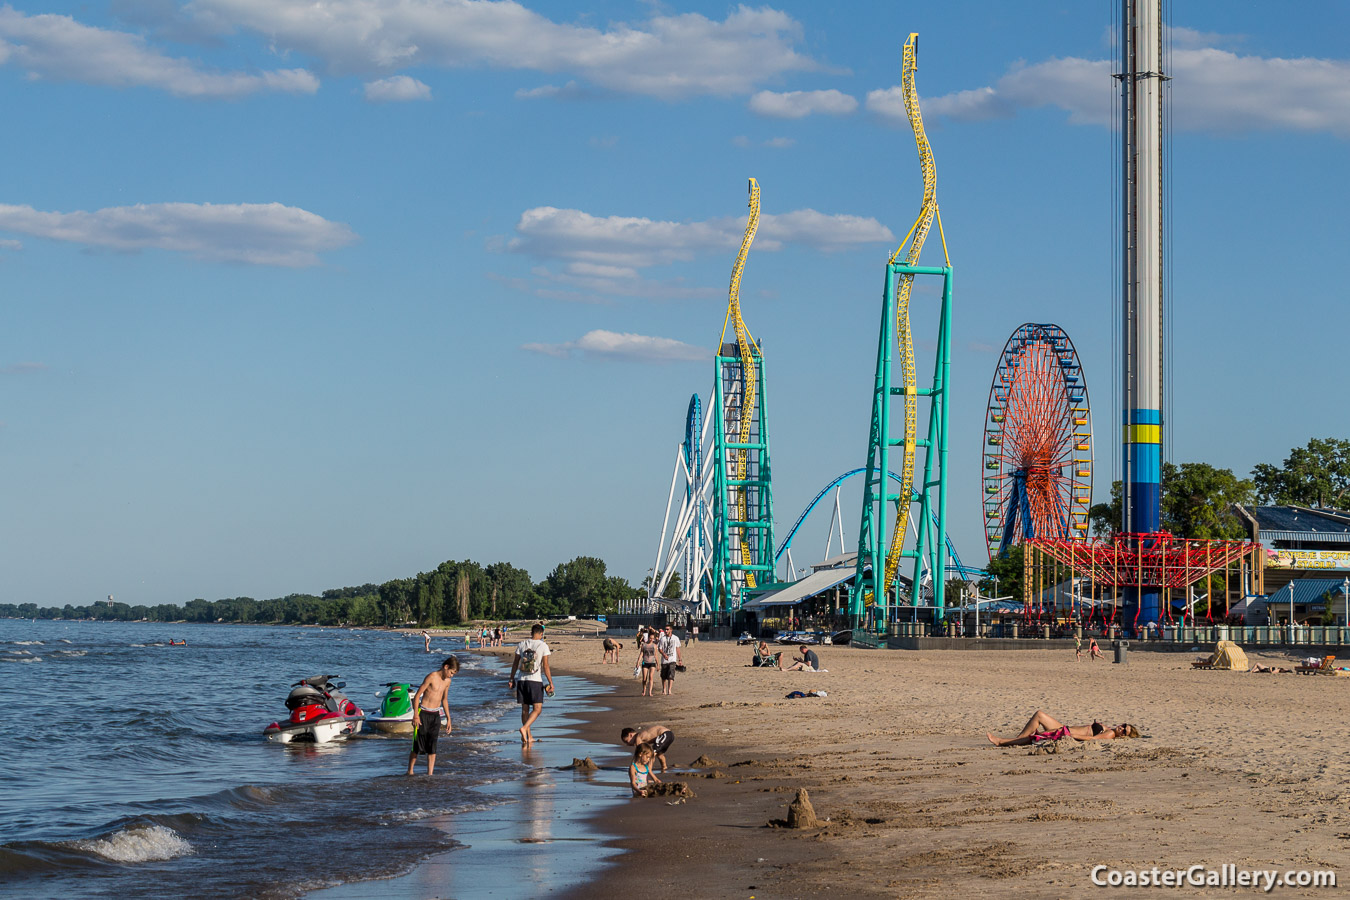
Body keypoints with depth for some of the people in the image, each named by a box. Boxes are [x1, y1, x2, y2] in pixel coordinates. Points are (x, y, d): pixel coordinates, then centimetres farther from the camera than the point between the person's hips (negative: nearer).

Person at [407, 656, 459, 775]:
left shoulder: (447, 681, 9)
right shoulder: (431, 677, -13)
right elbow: (417, 696, -12)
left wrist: (448, 719, 20)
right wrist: (416, 716, -17)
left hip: (435, 716, 6)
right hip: (423, 713, -6)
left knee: (432, 747, 1)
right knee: (418, 745, -3)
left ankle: (430, 773, 3)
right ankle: (410, 772, 9)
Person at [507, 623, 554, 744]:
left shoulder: (522, 644, 6)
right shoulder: (543, 646, -5)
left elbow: (515, 663, 10)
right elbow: (546, 667, -9)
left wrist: (511, 678, 19)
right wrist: (551, 683, -5)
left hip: (522, 680, 5)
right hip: (535, 681, -4)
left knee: (525, 709, 11)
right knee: (537, 709, 1)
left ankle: (529, 737, 17)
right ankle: (524, 728, -21)